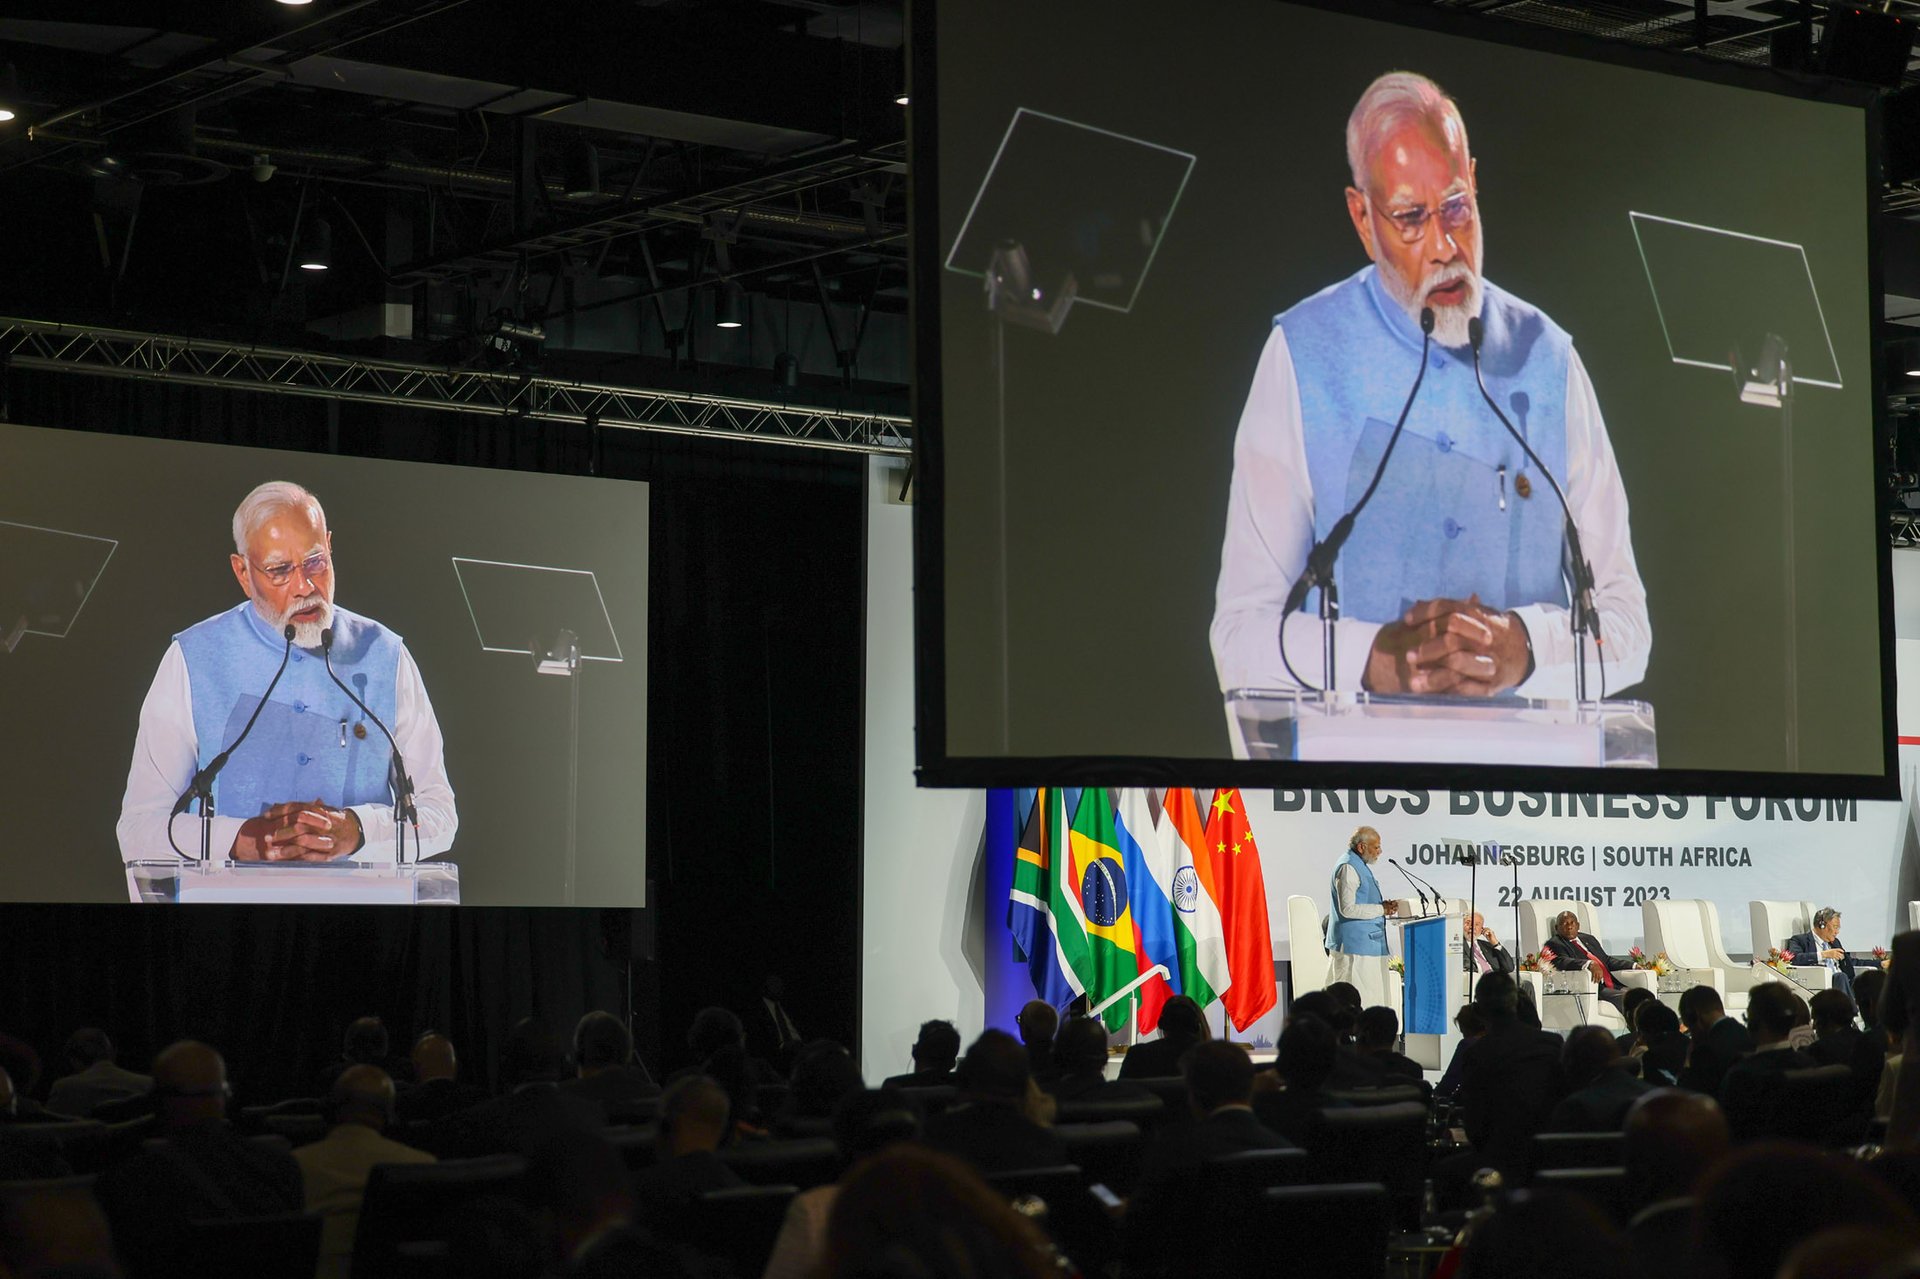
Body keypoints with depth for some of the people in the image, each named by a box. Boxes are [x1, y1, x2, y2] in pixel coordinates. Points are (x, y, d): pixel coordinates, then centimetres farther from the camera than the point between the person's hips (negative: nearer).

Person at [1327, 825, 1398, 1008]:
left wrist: (1384, 905, 10)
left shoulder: (1360, 865, 17)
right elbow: (1348, 909, -22)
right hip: (1354, 945, -11)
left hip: (1367, 943, 11)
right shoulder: (1348, 867, -16)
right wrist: (1381, 909, -15)